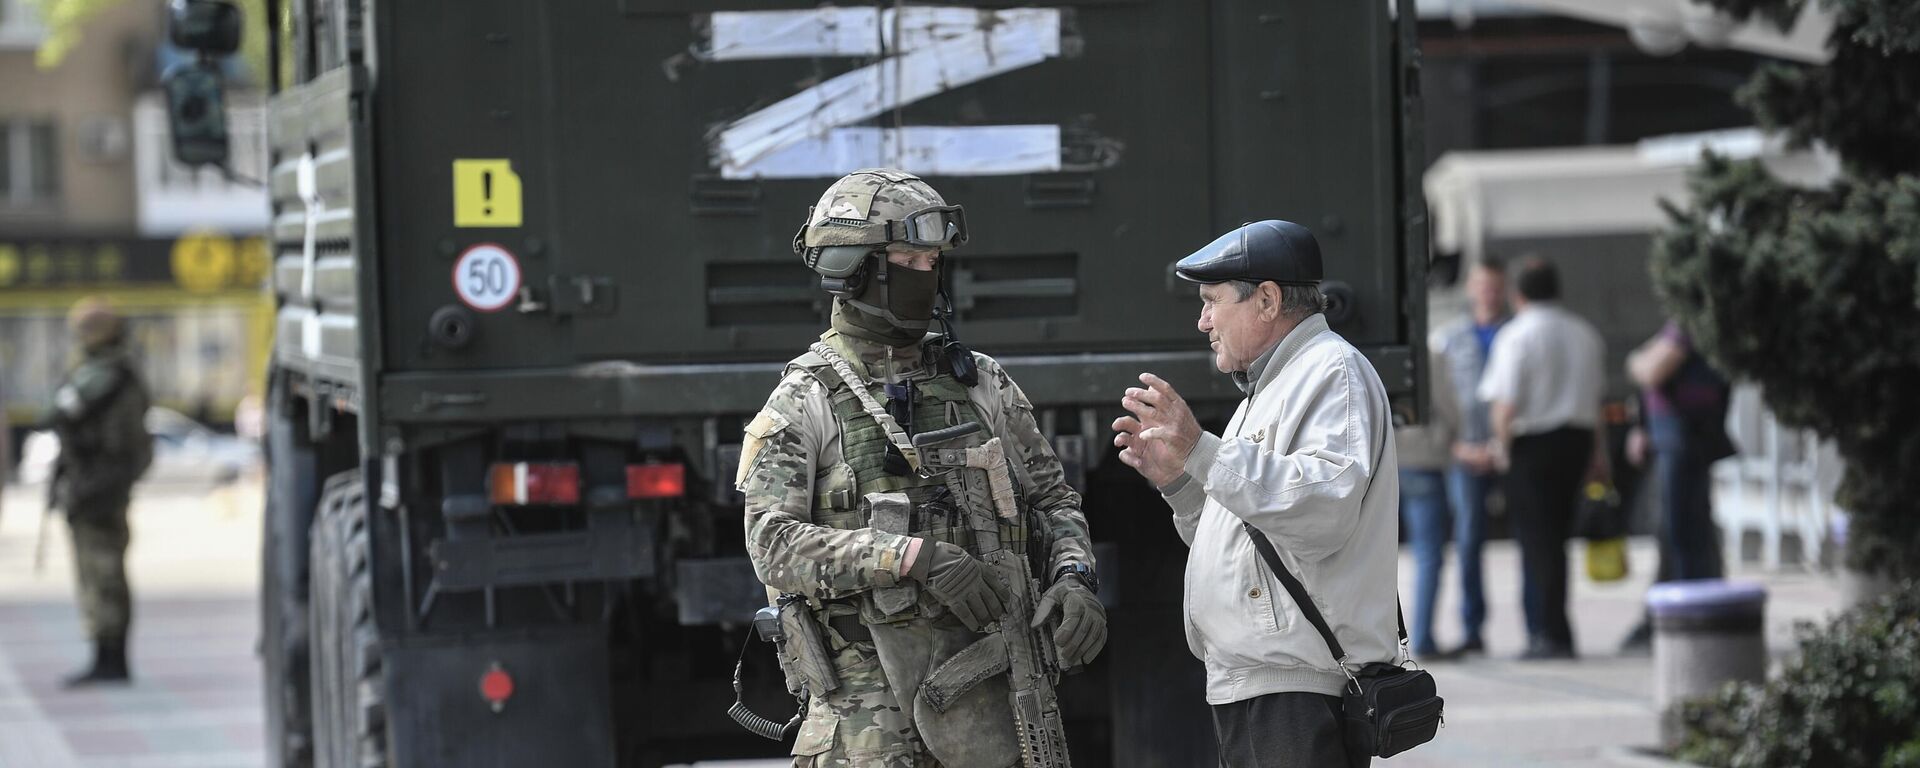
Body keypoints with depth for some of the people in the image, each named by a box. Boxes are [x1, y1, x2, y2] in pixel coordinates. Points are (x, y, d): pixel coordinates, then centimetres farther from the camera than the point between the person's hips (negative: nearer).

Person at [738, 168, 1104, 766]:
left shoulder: (982, 383, 13)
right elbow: (773, 546, -13)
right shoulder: (802, 405, 0)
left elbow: (1053, 502, 18)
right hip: (873, 690, -4)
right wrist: (918, 557, -22)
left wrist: (1074, 581, -5)